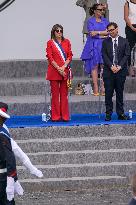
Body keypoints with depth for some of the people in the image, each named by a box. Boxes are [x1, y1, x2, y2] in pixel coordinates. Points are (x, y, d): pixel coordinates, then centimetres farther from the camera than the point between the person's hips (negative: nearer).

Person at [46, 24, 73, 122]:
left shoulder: (66, 42, 10)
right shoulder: (50, 43, 3)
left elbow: (70, 56, 5)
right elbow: (50, 57, -3)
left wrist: (64, 67, -9)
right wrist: (58, 68, -12)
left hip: (65, 70, 2)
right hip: (54, 71, -2)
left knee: (64, 94, 3)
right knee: (55, 94, 0)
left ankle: (65, 116, 6)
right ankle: (56, 116, 3)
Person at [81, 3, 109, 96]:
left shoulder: (105, 21, 15)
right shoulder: (90, 21, 4)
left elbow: (108, 31, 0)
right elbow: (92, 34, -8)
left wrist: (97, 32, -9)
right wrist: (103, 35, -8)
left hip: (104, 46, 3)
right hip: (94, 46, -3)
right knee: (94, 66, -5)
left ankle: (104, 88, -8)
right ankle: (96, 89, -4)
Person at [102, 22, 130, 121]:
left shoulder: (124, 41, 7)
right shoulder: (105, 42, 7)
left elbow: (126, 55, 1)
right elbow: (104, 56, 0)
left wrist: (119, 66, -11)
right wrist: (111, 66, -13)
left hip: (120, 71, 0)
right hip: (108, 71, 0)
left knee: (120, 93, 5)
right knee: (108, 93, 0)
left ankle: (120, 113, 9)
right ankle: (108, 114, 5)